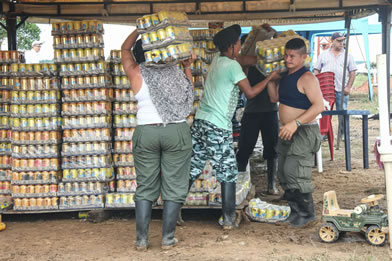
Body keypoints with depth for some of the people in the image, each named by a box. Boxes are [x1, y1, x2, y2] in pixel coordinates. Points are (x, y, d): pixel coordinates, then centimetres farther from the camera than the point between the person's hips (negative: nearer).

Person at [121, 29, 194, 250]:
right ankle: (168, 238, 8)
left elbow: (125, 49, 20)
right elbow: (189, 92, 21)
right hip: (177, 132, 0)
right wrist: (188, 67, 23)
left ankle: (142, 239, 10)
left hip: (146, 133, 1)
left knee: (145, 188, 9)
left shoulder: (136, 72, 2)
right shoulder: (175, 71, 3)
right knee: (173, 187, 5)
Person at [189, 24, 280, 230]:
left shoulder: (218, 59, 12)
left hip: (200, 121, 8)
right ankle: (228, 219, 7)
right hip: (218, 128, -8)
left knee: (191, 169, 11)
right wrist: (270, 78, 6)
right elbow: (250, 92, -5)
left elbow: (246, 60, 25)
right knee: (228, 174, 4)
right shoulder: (233, 66, -12)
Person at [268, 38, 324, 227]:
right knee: (284, 173, 11)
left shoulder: (306, 78, -17)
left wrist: (295, 123, -30)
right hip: (287, 132, 9)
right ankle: (295, 211, 23)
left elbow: (319, 105, -24)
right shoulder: (285, 76, 11)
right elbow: (275, 97, 19)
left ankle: (307, 214, -1)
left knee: (294, 172, -15)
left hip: (304, 132, -9)